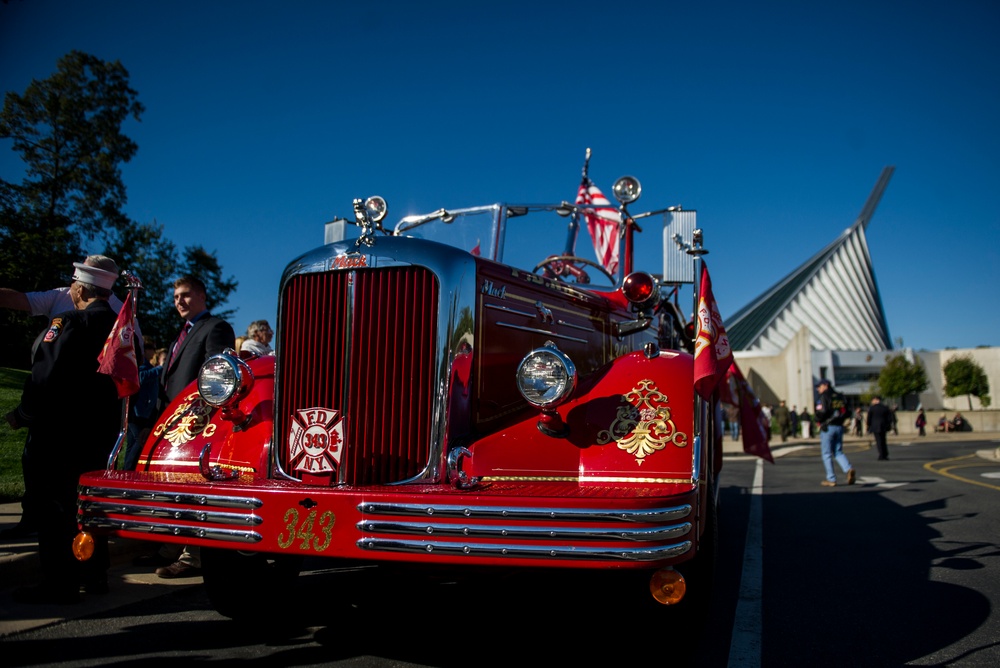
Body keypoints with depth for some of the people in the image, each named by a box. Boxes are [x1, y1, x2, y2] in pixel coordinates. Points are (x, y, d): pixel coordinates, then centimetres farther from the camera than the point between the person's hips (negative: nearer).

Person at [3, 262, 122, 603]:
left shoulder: (68, 322, -16)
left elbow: (45, 378, -20)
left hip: (59, 431, -7)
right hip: (102, 431, 7)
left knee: (55, 505, 2)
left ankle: (59, 583, 6)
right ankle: (94, 574, 24)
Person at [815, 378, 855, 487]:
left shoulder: (823, 397, -8)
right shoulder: (840, 396, 12)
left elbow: (821, 412, -18)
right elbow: (846, 412, 11)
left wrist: (818, 420, 0)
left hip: (827, 428, -6)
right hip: (839, 427, 6)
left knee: (827, 454, 2)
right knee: (838, 452, 13)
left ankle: (831, 479, 1)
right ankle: (849, 469, -12)